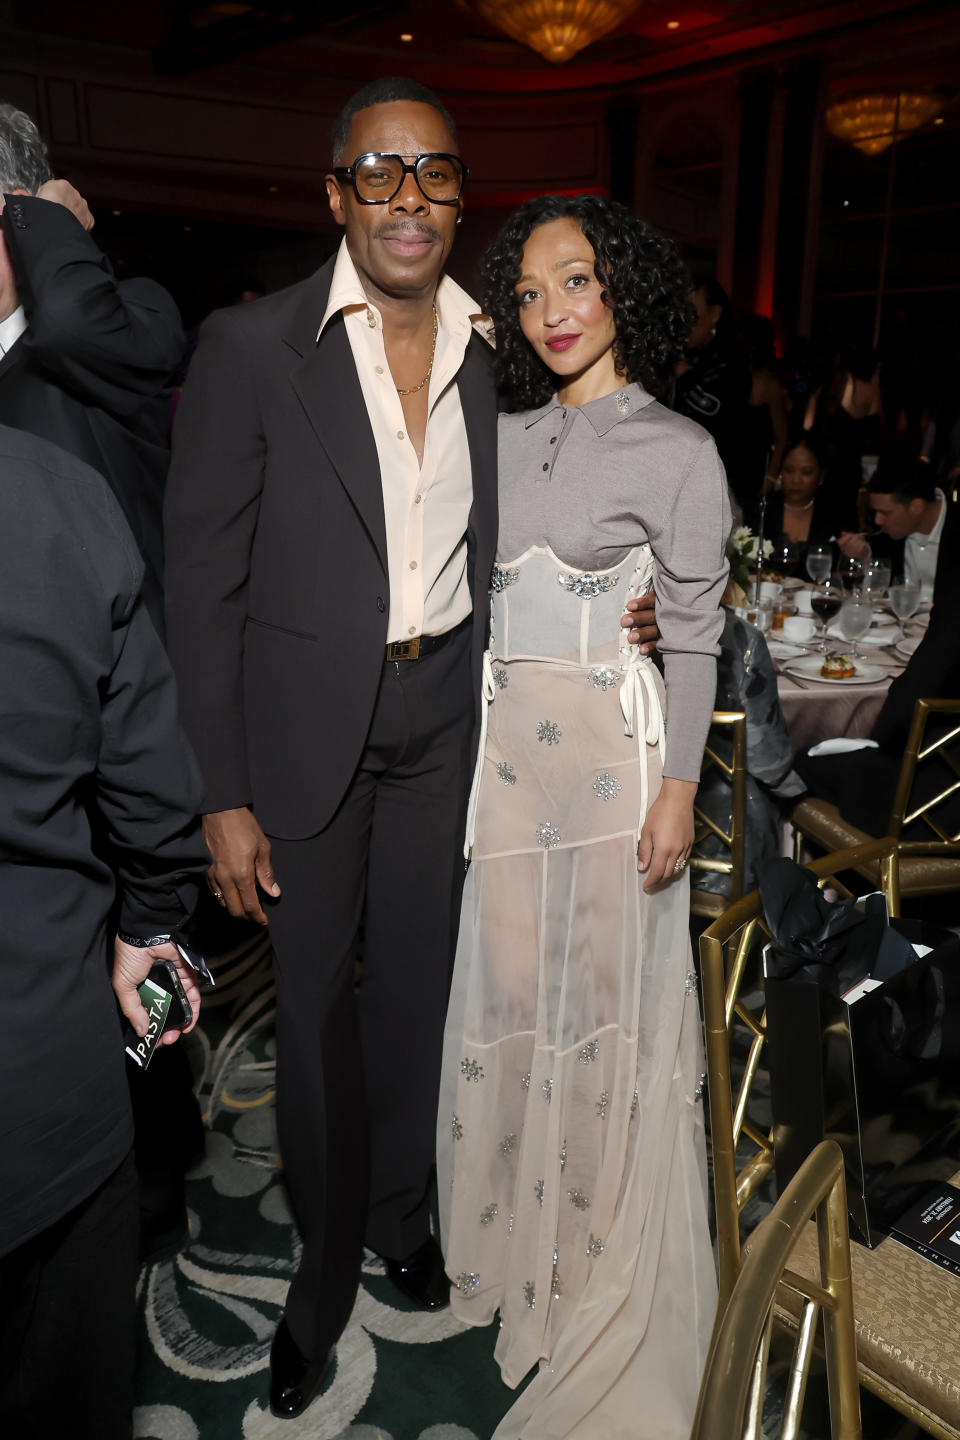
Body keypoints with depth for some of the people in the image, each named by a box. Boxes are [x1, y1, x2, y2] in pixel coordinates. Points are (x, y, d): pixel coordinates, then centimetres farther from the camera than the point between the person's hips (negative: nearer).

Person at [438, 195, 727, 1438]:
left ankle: (597, 1234, 28)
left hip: (609, 741, -4)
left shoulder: (677, 451, -4)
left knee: (600, 986, 6)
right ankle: (513, 1211, 32)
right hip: (501, 734, 4)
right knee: (508, 983, 10)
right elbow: (476, 592, 13)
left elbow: (693, 636, -5)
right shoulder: (507, 437, 11)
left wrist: (679, 788, -9)